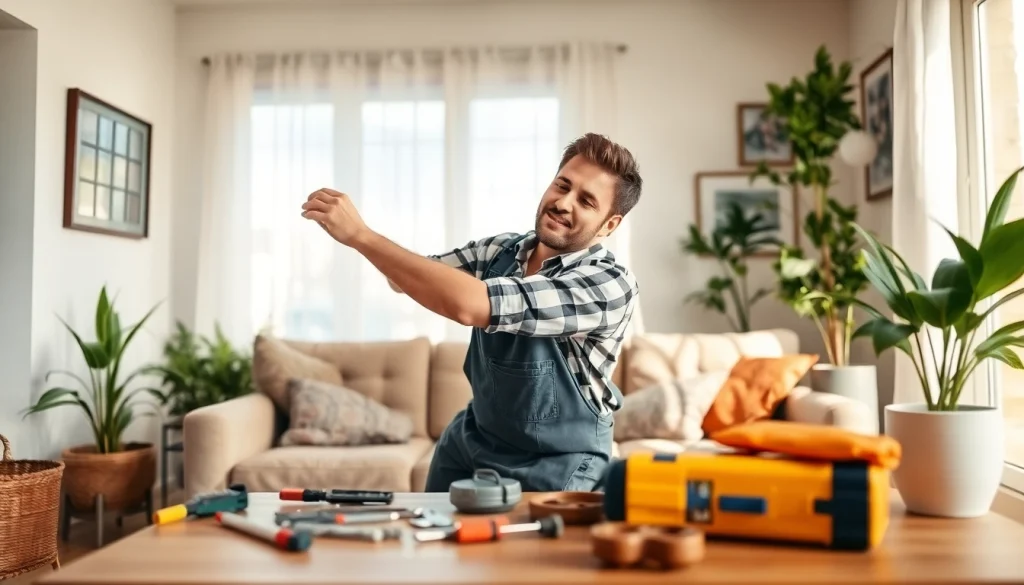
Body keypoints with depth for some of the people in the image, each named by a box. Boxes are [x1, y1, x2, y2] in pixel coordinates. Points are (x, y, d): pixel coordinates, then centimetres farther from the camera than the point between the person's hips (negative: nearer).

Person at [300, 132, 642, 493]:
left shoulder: (611, 285, -26)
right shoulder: (499, 250, -6)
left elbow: (467, 304, -37)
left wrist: (360, 235, -33)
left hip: (555, 471, -5)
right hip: (469, 446, 5)